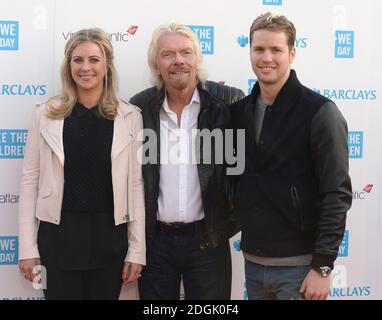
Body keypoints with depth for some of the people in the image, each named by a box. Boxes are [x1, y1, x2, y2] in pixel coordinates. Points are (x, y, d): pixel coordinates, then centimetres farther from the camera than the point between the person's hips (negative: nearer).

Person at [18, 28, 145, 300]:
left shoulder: (130, 117, -1)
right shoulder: (46, 115, 0)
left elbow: (136, 184, 1)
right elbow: (30, 181, 1)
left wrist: (137, 249, -1)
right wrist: (28, 248, -2)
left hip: (109, 237, 0)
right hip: (58, 236, 0)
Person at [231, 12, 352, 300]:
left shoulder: (320, 112, -10)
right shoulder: (240, 110, 6)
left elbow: (337, 195, -13)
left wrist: (322, 266, -16)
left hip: (298, 265, -5)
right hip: (252, 261, 5)